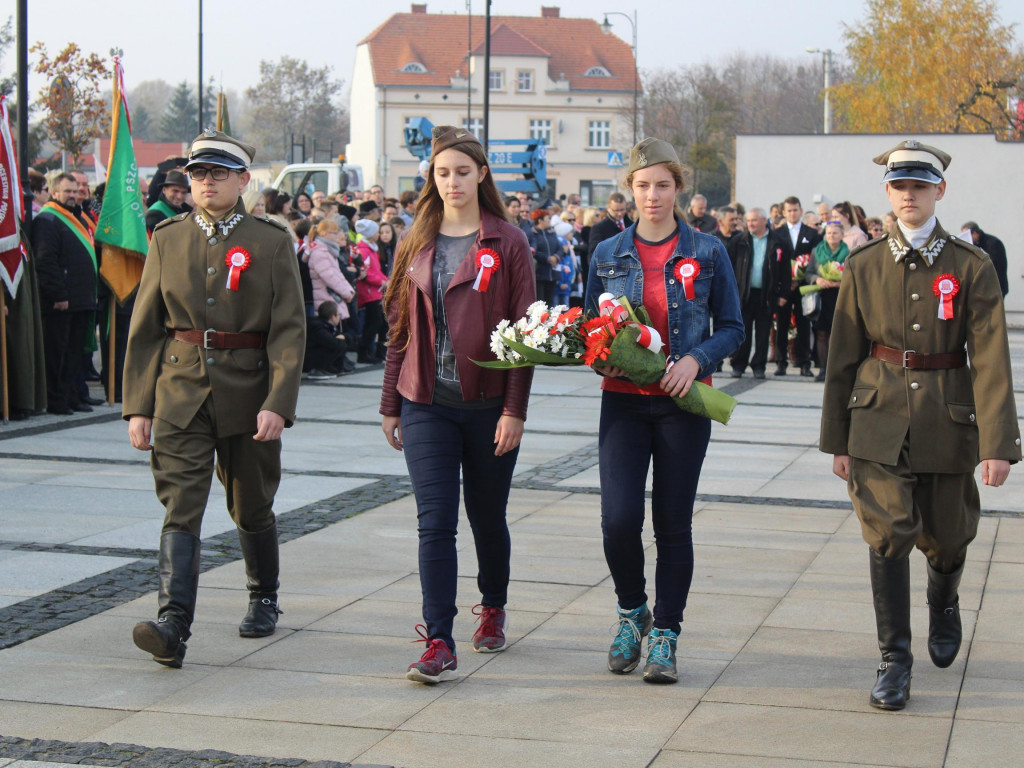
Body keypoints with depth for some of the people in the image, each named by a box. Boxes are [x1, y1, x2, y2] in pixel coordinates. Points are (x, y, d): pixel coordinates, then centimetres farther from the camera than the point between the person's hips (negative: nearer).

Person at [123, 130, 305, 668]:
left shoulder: (272, 243, -1)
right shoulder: (167, 240, 6)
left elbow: (289, 330, -6)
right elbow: (145, 329, 7)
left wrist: (278, 403, -17)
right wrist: (138, 406, 2)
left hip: (248, 393, -1)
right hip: (180, 390, 1)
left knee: (251, 507, 14)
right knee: (181, 508, -12)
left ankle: (263, 599, 37)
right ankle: (172, 626, -21)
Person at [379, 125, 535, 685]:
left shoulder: (507, 243, -2)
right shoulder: (416, 243, 8)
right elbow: (400, 327, 12)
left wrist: (515, 409, -10)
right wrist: (391, 403, 11)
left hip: (488, 403, -2)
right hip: (428, 404, 2)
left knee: (487, 517, 13)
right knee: (435, 521, -7)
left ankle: (493, 608, 37)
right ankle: (439, 645, -8)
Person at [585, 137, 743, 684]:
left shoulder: (707, 252, 3)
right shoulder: (608, 255, 8)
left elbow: (732, 327, 5)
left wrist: (696, 358, -13)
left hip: (683, 401, -1)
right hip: (624, 399, 1)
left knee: (673, 522, 1)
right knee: (619, 519, -10)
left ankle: (665, 636, 13)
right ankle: (631, 611, 17)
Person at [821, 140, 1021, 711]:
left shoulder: (972, 267, -4)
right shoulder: (865, 266, 2)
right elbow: (843, 356, 7)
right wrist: (838, 439, 6)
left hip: (947, 420, 0)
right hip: (880, 418, 1)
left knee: (944, 535, 13)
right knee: (888, 535, -9)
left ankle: (945, 601, 47)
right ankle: (895, 661, 1)